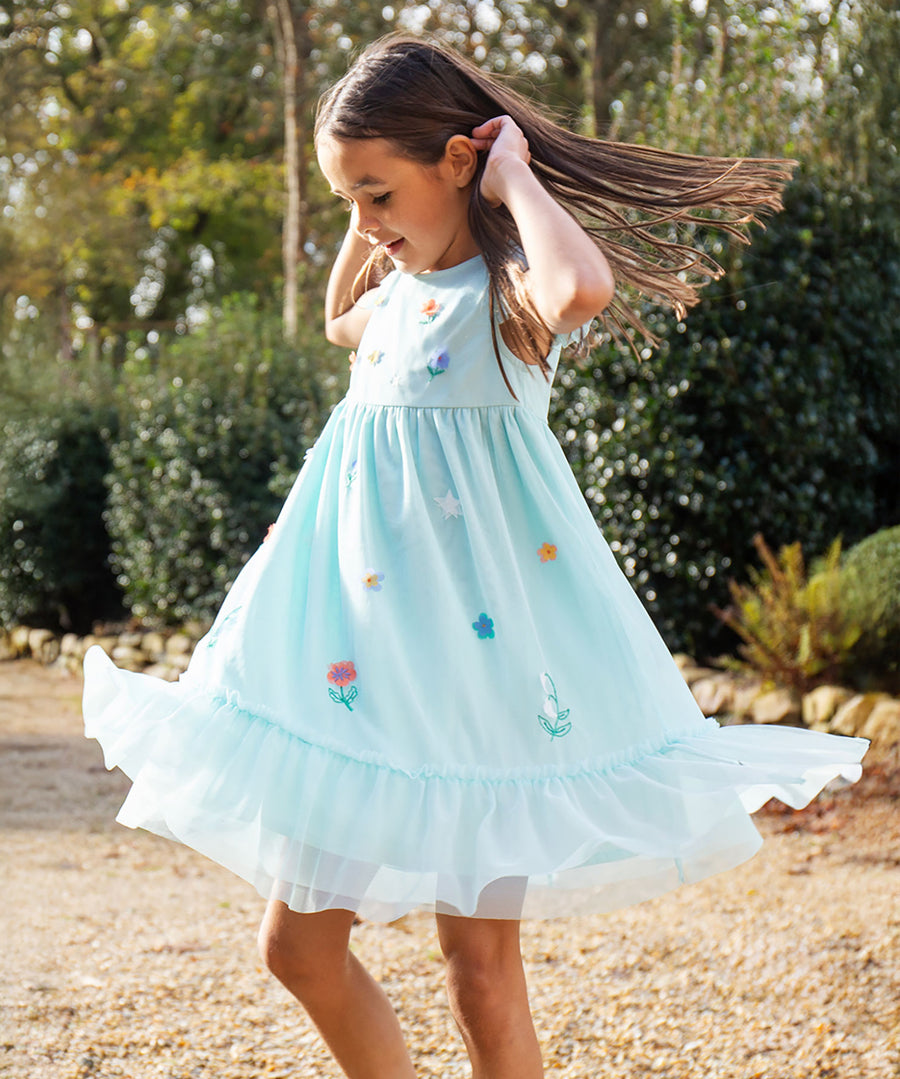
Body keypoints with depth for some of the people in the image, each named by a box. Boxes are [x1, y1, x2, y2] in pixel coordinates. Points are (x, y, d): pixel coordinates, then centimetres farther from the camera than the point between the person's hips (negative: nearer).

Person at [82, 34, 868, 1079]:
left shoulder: (509, 291, -11)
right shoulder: (404, 288, 13)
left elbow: (582, 289, -38)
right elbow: (340, 321, 39)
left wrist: (516, 176, -20)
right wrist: (365, 231, 21)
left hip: (474, 645, -8)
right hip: (361, 651, 8)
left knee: (479, 963, 0)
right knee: (297, 943, 8)